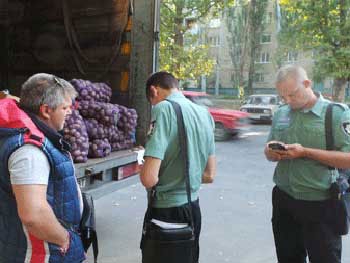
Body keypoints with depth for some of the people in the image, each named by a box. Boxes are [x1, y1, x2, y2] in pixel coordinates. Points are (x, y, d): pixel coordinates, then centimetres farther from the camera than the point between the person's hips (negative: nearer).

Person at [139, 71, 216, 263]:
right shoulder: (205, 113, 5)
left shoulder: (163, 109, -17)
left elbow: (149, 178, -23)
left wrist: (143, 169, -3)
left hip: (166, 211, -7)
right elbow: (209, 176, 11)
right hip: (194, 208, 7)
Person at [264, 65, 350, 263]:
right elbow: (270, 154, 14)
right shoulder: (281, 114, 6)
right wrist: (271, 152, -10)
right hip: (283, 200, 5)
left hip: (320, 204, -4)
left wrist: (305, 152, -23)